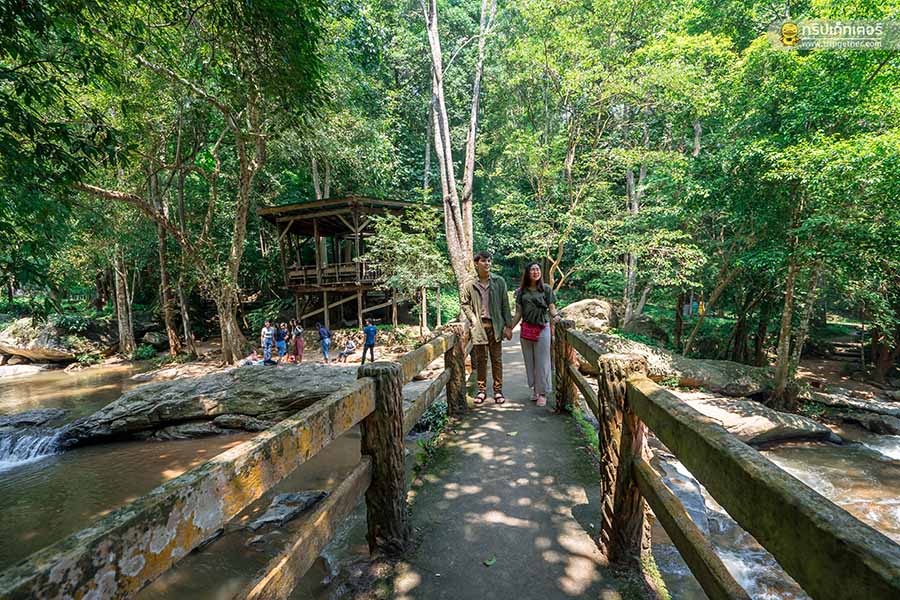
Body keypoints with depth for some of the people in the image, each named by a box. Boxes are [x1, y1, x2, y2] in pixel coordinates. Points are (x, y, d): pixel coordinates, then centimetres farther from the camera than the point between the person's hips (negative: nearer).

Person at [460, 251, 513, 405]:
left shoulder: (499, 282, 2)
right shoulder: (469, 285, 1)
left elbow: (505, 304, 2)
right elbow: (464, 303, 10)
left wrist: (508, 325, -1)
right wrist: (473, 319, -2)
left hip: (495, 325, 0)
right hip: (479, 326, 0)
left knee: (497, 359, 6)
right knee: (481, 359, 7)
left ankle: (498, 390, 16)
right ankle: (482, 390, 18)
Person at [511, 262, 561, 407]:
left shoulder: (546, 289, 2)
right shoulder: (521, 291, 6)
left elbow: (551, 308, 0)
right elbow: (518, 313, 9)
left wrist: (555, 316, -23)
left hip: (542, 329, -2)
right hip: (526, 329, 2)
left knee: (542, 361, 1)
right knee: (529, 361, 9)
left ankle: (542, 393, 10)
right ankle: (534, 389, 23)